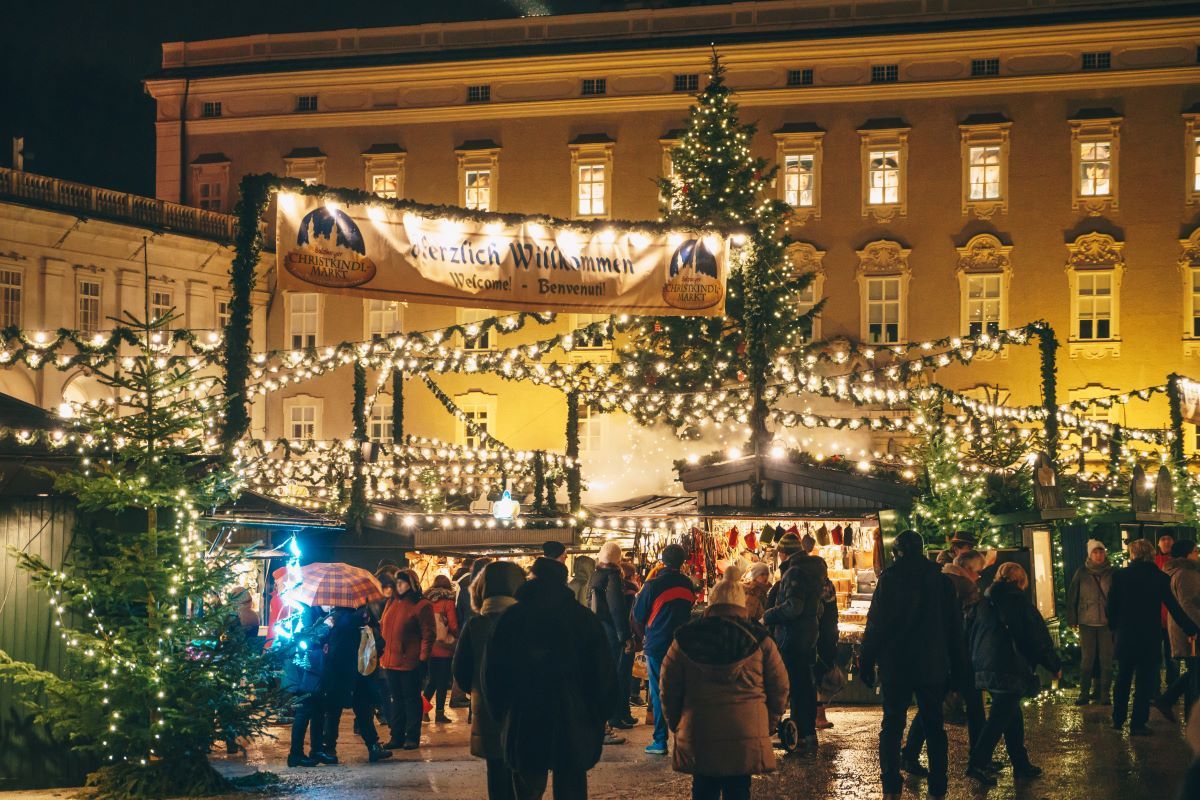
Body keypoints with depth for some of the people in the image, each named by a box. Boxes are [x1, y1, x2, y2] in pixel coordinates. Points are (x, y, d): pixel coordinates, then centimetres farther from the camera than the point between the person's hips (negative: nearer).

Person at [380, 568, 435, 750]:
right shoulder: (392, 603, 13)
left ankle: (412, 737, 9)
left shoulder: (421, 605, -8)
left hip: (410, 663, -7)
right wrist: (383, 654, 11)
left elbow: (429, 634, -11)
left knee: (411, 699, 3)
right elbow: (384, 629, 18)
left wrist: (423, 659, -15)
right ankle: (396, 736, 18)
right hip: (391, 660, 7)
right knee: (397, 699, 12)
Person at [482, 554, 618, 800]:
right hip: (573, 730, -1)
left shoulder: (509, 620, 0)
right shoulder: (586, 619, -3)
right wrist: (598, 719, 6)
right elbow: (604, 676, -3)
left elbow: (492, 675, 3)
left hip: (522, 727, 1)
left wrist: (500, 715, 14)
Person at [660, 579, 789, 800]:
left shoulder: (684, 640, 2)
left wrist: (676, 724, 18)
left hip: (697, 734, 1)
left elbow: (669, 688, 6)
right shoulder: (759, 640, 0)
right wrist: (769, 724, 14)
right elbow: (779, 687, 3)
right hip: (746, 734, -1)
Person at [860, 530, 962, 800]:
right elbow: (955, 625, 9)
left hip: (896, 665, -3)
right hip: (934, 665, 3)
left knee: (892, 725, 3)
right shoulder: (941, 580, 5)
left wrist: (866, 661, -5)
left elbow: (876, 623, -11)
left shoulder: (890, 578, -7)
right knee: (934, 726, 11)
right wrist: (954, 665, 15)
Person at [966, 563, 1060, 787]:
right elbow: (1038, 636, -4)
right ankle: (978, 763, -17)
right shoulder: (1018, 600, -5)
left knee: (1012, 716, 16)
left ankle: (1021, 765, 19)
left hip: (985, 669, 7)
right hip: (1010, 669, -7)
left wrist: (976, 664, 25)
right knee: (1001, 717, -7)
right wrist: (1055, 665, 5)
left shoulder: (984, 602, 12)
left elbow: (973, 634, 18)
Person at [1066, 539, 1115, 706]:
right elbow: (1072, 597, 5)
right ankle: (1084, 693, 9)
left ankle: (1105, 694, 10)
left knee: (1106, 660, 2)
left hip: (1107, 623, 0)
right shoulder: (1082, 573, 2)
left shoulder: (1112, 573, 2)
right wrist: (1072, 620, 1)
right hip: (1086, 623, 0)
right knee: (1087, 660, 2)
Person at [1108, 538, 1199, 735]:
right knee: (1145, 682, 3)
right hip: (1149, 638, -2)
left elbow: (1111, 607, -2)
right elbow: (1174, 608, -4)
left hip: (1125, 637, 2)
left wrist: (1114, 625, 17)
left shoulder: (1120, 575, -6)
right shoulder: (1160, 578, -7)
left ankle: (1118, 719, 21)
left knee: (1123, 679, 16)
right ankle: (1138, 723, 0)